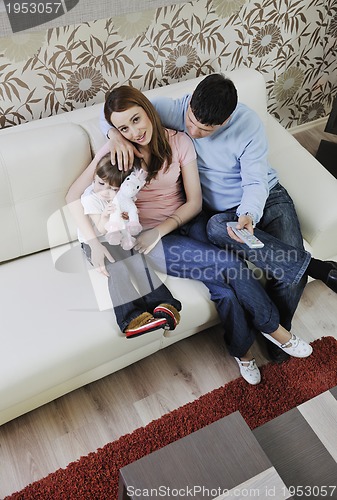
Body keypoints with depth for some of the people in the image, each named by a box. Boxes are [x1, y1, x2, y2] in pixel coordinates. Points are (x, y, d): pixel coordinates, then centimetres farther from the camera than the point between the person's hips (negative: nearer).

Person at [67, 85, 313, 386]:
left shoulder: (179, 142, -3)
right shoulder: (115, 151, -7)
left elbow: (195, 202, -4)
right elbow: (74, 197, -7)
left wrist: (160, 229, -17)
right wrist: (94, 242, -17)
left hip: (183, 228, 3)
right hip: (146, 241, -2)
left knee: (226, 291, -23)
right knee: (230, 264, -23)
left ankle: (243, 351, 6)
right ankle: (273, 328, 2)